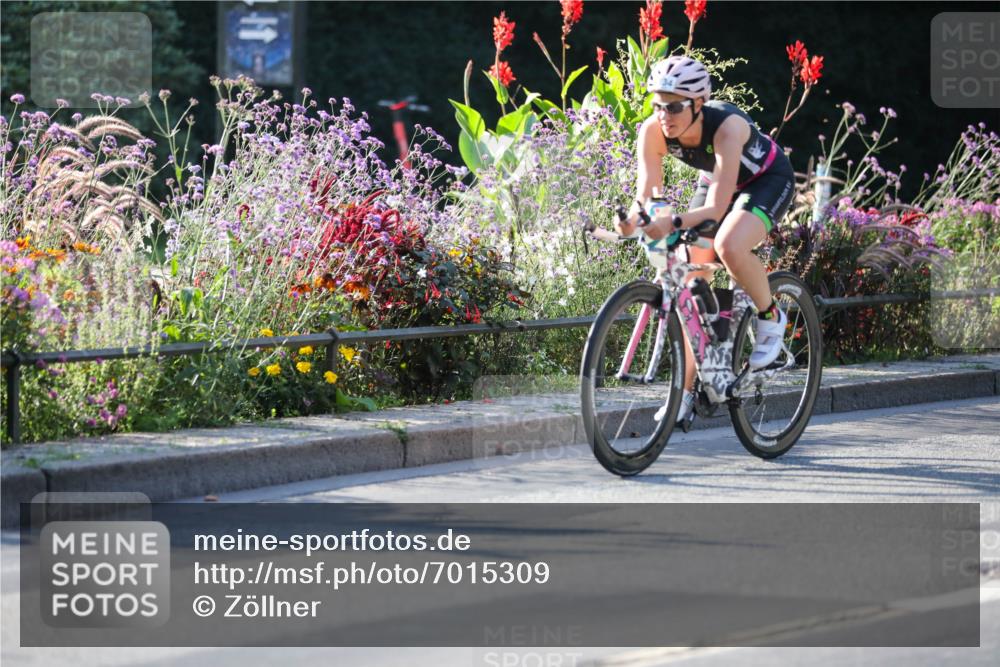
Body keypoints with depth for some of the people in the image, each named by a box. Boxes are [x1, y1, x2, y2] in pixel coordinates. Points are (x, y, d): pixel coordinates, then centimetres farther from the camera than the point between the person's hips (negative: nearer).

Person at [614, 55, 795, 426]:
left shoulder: (727, 126, -38)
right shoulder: (654, 131, -24)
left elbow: (716, 207, -43)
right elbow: (646, 193, -24)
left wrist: (674, 223, -61)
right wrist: (632, 221, -47)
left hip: (768, 179, -6)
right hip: (714, 181, 6)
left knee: (729, 247, -34)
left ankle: (771, 318, -6)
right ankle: (687, 391, 3)